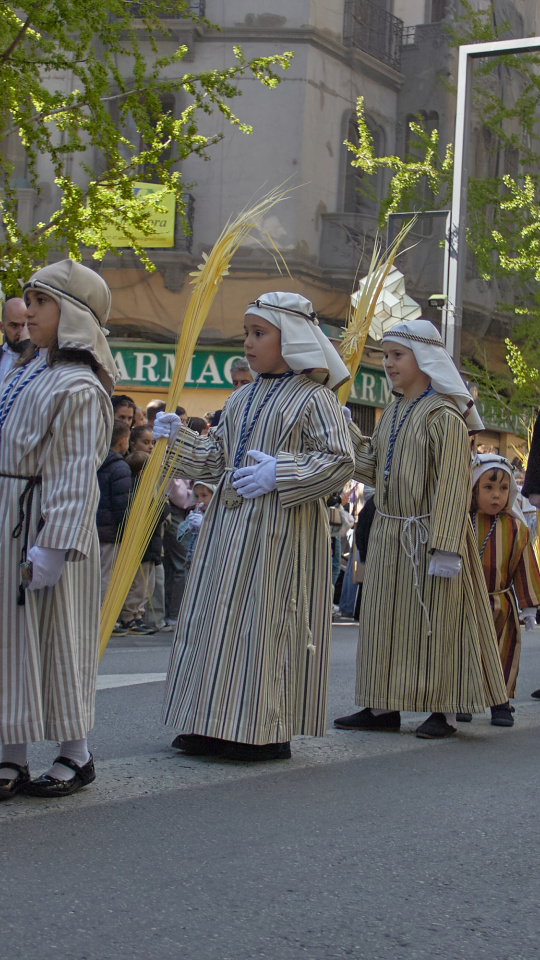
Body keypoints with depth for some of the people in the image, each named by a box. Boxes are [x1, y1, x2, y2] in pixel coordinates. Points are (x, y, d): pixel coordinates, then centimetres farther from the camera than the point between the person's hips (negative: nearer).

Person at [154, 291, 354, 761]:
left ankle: (269, 732, 5)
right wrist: (178, 439, 5)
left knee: (266, 624, -5)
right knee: (220, 618, 9)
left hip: (280, 530, -8)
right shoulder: (241, 399, 16)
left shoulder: (314, 398, -7)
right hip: (229, 523, 8)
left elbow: (339, 462, -13)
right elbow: (217, 457, 18)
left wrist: (281, 474, -21)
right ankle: (218, 727, 18)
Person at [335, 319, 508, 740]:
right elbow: (373, 470, 12)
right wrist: (347, 432, 3)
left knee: (434, 621, 0)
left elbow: (452, 486, -17)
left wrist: (445, 547, -21)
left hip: (428, 535, -8)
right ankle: (384, 707, 19)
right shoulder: (392, 414, 13)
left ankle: (443, 711, 10)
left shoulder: (444, 416, -12)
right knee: (384, 618, 10)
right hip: (388, 532, 8)